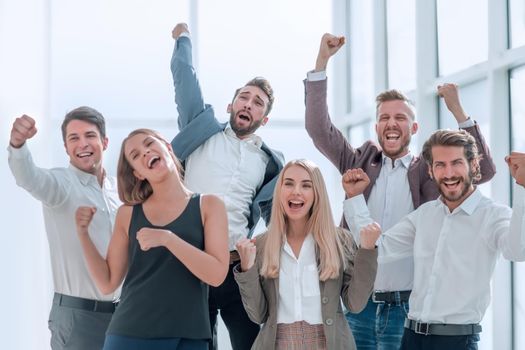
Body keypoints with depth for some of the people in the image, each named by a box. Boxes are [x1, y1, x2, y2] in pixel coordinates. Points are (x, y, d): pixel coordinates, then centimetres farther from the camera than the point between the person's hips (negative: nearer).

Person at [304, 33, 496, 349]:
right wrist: (322, 61, -7)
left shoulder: (428, 171, 3)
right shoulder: (362, 162, 9)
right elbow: (319, 128, 1)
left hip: (406, 307, -2)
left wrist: (457, 110, -14)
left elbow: (484, 170, -7)